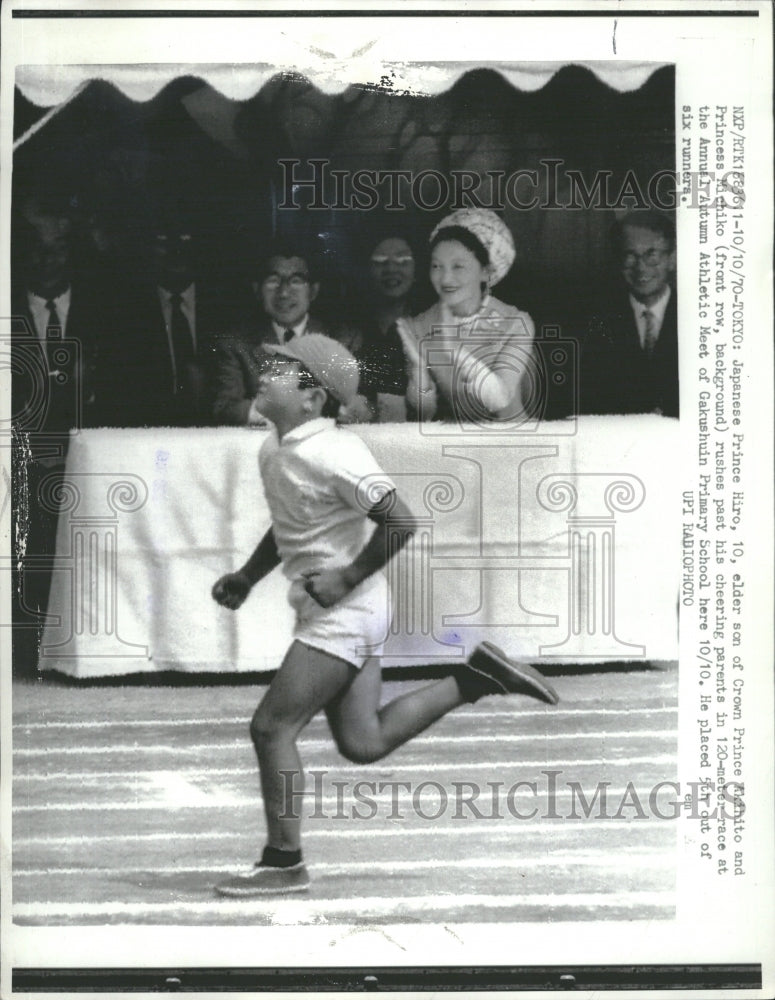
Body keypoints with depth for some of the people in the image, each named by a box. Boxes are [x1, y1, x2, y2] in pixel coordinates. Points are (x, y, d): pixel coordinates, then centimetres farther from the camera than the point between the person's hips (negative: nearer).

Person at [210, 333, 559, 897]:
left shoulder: (332, 453, -19)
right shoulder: (274, 450, 10)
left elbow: (400, 522, -22)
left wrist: (346, 579, -18)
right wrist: (246, 578, 19)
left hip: (343, 613, -10)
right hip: (333, 615, 10)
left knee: (272, 727, -8)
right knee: (363, 743, 11)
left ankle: (284, 863, 3)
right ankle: (478, 679, 18)